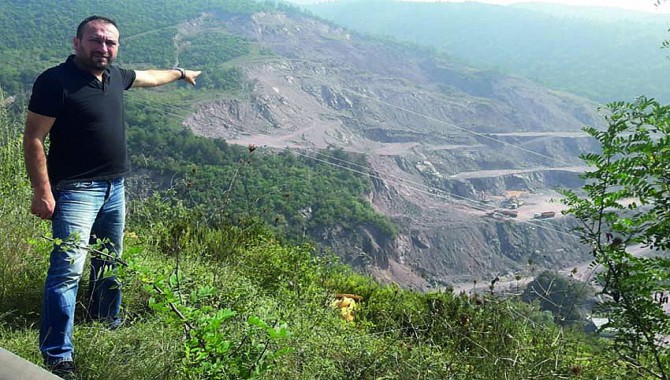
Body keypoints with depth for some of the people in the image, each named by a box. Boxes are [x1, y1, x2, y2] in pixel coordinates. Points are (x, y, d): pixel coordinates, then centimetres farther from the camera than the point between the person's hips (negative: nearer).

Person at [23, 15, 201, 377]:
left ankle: (107, 319, 43)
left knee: (110, 260, 22)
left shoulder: (115, 76, 7)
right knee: (67, 270, -13)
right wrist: (42, 191, -21)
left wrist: (179, 73, 45)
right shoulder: (55, 81, -15)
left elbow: (147, 77, 29)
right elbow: (34, 139, -15)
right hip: (76, 191, -8)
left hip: (114, 187, 8)